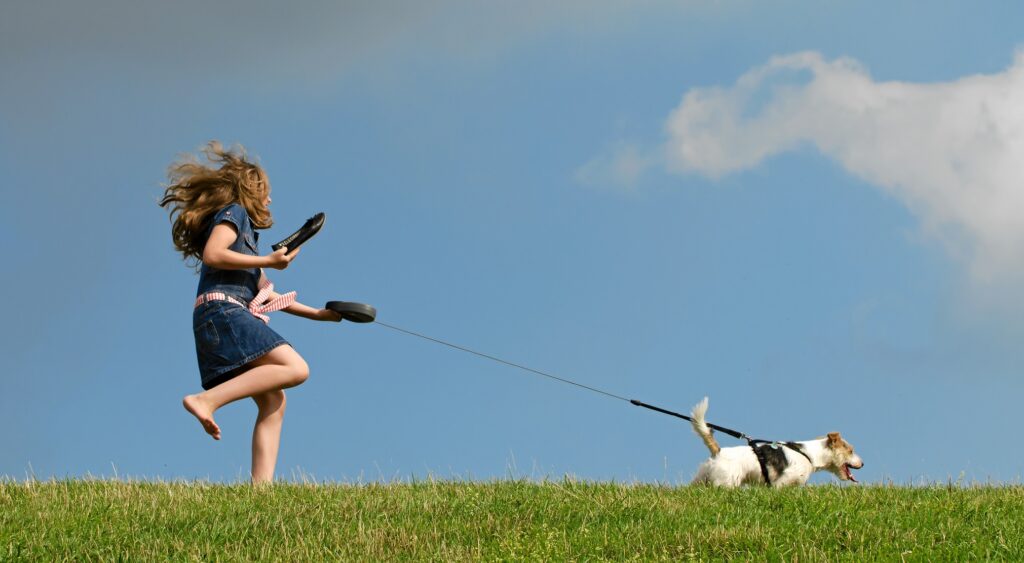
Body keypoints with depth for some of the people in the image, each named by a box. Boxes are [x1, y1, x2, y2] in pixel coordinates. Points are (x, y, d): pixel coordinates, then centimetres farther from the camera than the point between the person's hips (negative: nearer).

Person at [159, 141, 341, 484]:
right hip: (222, 309, -10)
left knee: (273, 400, 2)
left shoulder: (244, 228, 33)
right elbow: (212, 254, -14)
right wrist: (268, 261, -8)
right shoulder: (233, 213, 6)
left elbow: (267, 295, 35)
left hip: (231, 317, 10)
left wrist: (317, 314, 34)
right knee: (295, 368, -22)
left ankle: (261, 485, -12)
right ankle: (206, 400, -30)